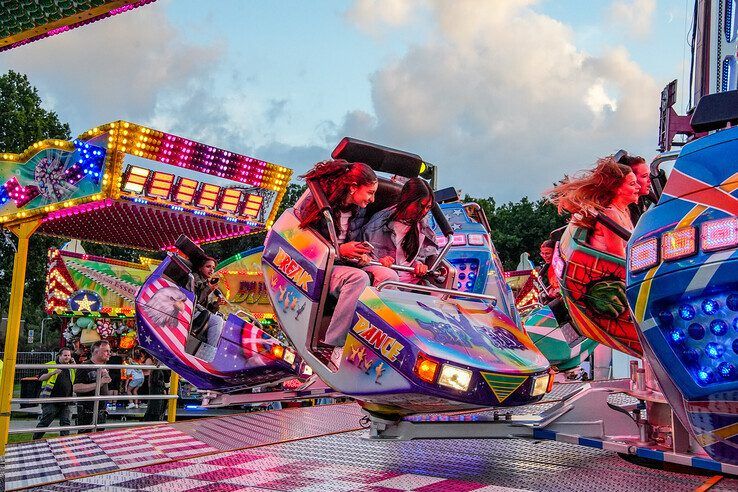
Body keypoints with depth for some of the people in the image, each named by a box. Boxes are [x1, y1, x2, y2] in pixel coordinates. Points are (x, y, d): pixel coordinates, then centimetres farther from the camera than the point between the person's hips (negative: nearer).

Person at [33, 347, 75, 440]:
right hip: (52, 401, -4)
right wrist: (52, 373, -21)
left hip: (66, 401, 4)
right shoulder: (50, 365, 0)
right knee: (44, 422, -1)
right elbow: (40, 378, -5)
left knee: (66, 423, 5)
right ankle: (35, 440, 12)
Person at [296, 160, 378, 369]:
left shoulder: (359, 210, 9)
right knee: (359, 278, -35)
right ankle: (335, 347, -35)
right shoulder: (316, 203, -12)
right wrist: (340, 250, -20)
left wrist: (359, 254, -4)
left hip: (344, 264, 7)